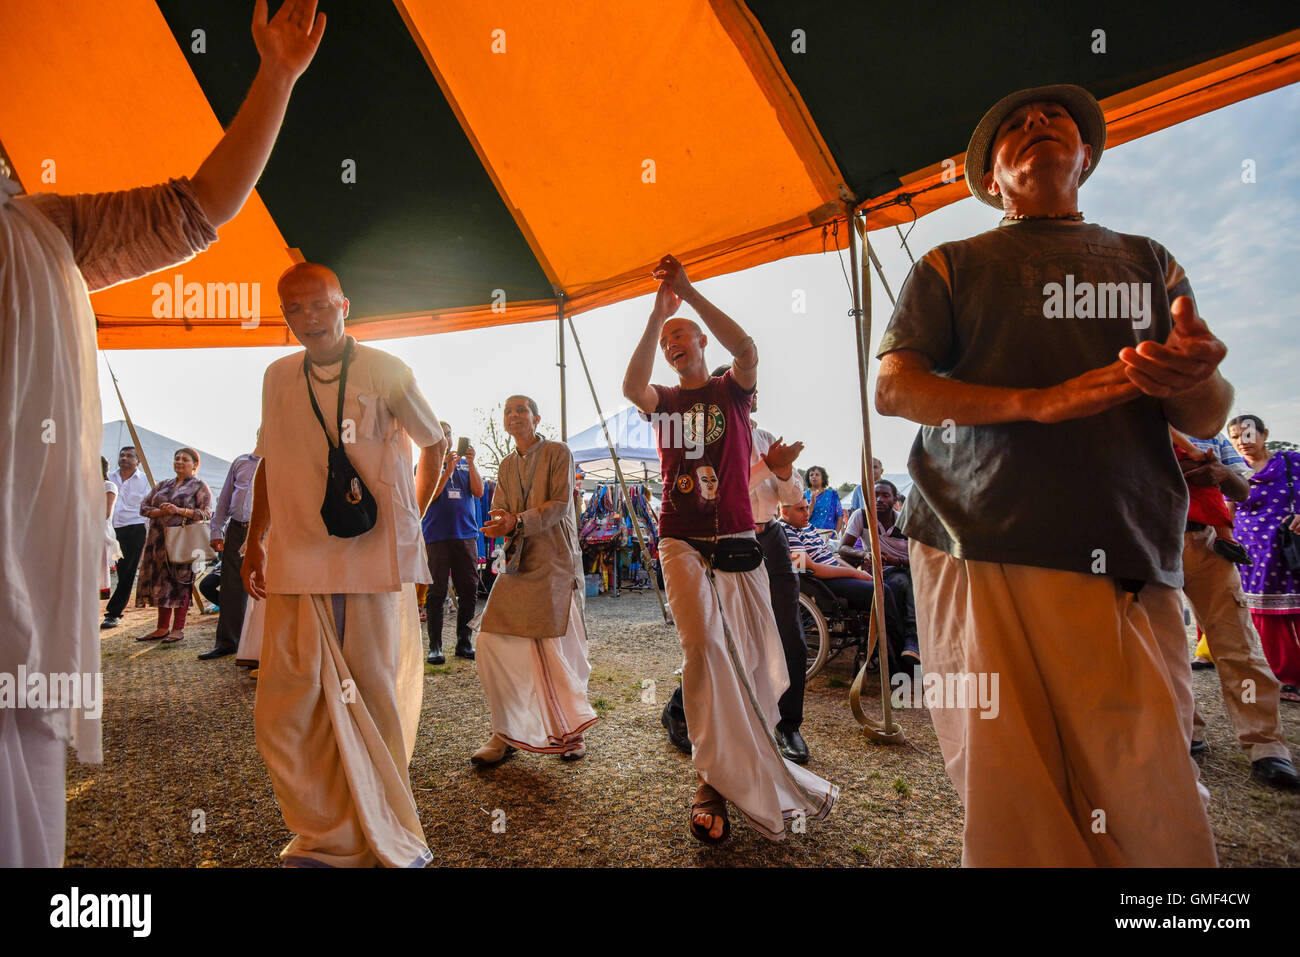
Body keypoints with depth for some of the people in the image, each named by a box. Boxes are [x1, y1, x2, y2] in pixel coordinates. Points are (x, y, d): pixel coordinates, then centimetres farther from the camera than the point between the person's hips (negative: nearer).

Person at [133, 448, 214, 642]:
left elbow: (207, 513, -8)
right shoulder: (163, 485, 19)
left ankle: (178, 628, 2)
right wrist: (160, 511, -7)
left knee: (180, 583, -5)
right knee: (161, 582, 7)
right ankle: (162, 628, 14)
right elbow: (143, 506, 14)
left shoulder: (200, 486, 3)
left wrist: (179, 510, -18)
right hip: (159, 539, 6)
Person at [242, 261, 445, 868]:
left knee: (374, 694, 3)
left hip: (374, 555, -3)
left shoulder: (385, 372, 1)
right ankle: (328, 839, 20)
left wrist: (412, 518, 6)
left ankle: (386, 839, 20)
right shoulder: (278, 377, 12)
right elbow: (269, 463, 20)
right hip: (297, 563, 4)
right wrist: (254, 541, 17)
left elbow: (434, 443, 10)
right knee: (285, 709, 2)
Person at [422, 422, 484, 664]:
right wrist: (447, 470, -15)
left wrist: (471, 463, -8)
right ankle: (435, 646, 5)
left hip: (466, 533, 3)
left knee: (469, 590, 4)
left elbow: (478, 492, 2)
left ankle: (464, 643, 14)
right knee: (436, 592, -2)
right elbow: (428, 496, -7)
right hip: (436, 535, -3)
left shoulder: (465, 464, 15)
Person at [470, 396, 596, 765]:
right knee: (493, 644, -4)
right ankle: (506, 733, 11)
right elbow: (498, 511, 13)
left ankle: (571, 731, 15)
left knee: (558, 649, -4)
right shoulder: (506, 465, 20)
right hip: (517, 561, 5)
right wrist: (500, 520, -11)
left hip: (555, 561, -5)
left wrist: (518, 522, -21)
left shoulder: (558, 453, 2)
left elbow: (559, 504, -9)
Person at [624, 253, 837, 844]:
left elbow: (746, 349, -15)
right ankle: (713, 782, -7)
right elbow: (632, 384, -13)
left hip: (735, 539, 1)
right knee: (703, 645, -18)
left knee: (755, 661, 2)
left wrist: (689, 293, -16)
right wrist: (656, 312, -16)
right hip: (681, 540, 0)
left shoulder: (732, 389, 8)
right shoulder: (663, 401, 12)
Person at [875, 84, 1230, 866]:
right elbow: (892, 389, 0)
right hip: (984, 558, -2)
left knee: (1156, 817, -2)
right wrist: (1036, 402, -16)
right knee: (1016, 811, -4)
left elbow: (1209, 420, 14)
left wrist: (1195, 379, -11)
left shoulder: (1150, 264, 23)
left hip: (1134, 570, 3)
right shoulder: (955, 266, 14)